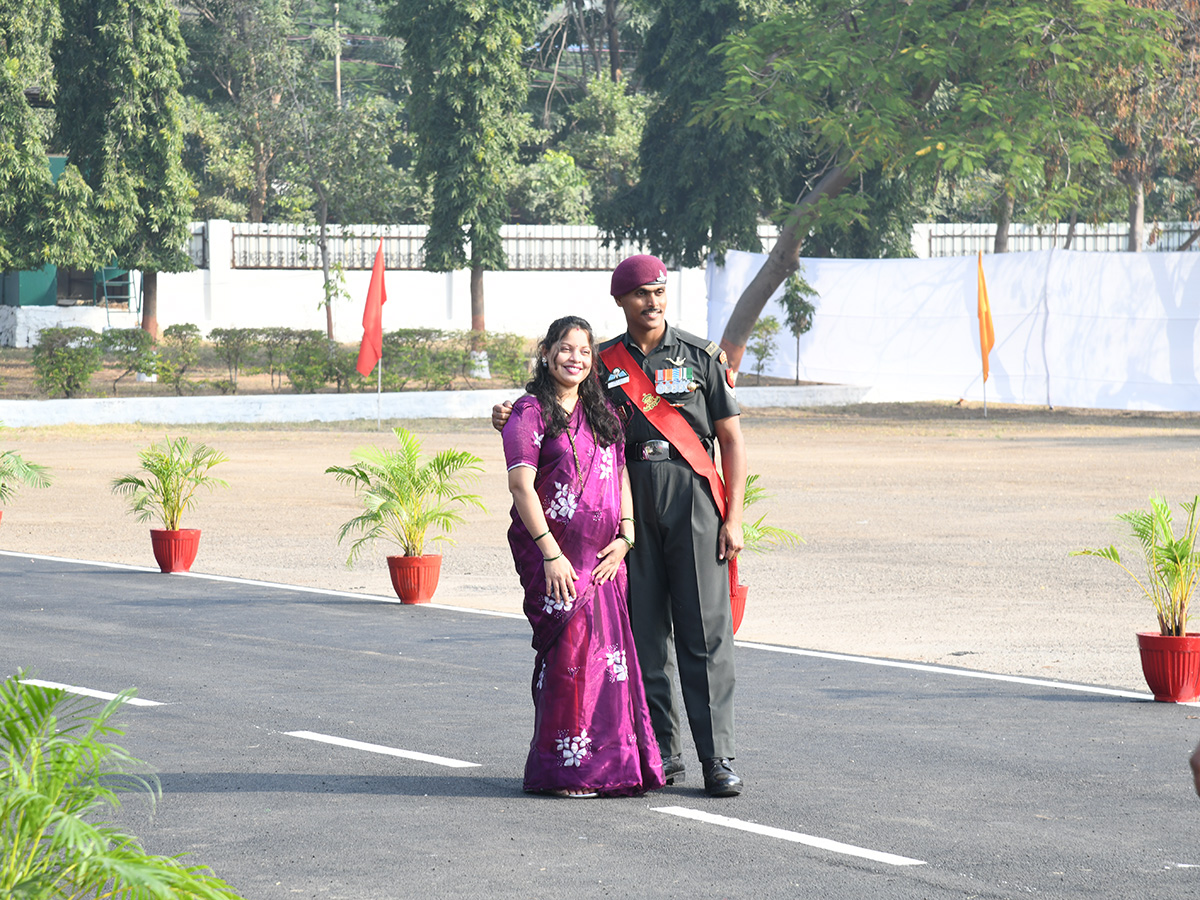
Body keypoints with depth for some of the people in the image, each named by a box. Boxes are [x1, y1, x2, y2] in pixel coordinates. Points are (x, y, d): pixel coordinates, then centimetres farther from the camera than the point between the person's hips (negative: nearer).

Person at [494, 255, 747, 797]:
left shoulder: (700, 356, 5)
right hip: (630, 503, 2)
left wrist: (733, 518, -3)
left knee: (705, 632, -7)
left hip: (692, 497, -2)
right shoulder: (604, 363, 10)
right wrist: (512, 420, -1)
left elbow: (731, 439, 5)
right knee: (644, 634, 2)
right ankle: (662, 752, 10)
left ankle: (718, 759, -6)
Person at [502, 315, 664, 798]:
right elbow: (521, 485, -11)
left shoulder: (602, 413, 16)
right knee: (569, 652, -8)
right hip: (552, 552, -6)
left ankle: (614, 762, 11)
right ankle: (565, 770, 0)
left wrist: (625, 537, 4)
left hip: (603, 557, 6)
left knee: (612, 653, 3)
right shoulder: (530, 413, -4)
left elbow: (621, 473, 18)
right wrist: (550, 553, -16)